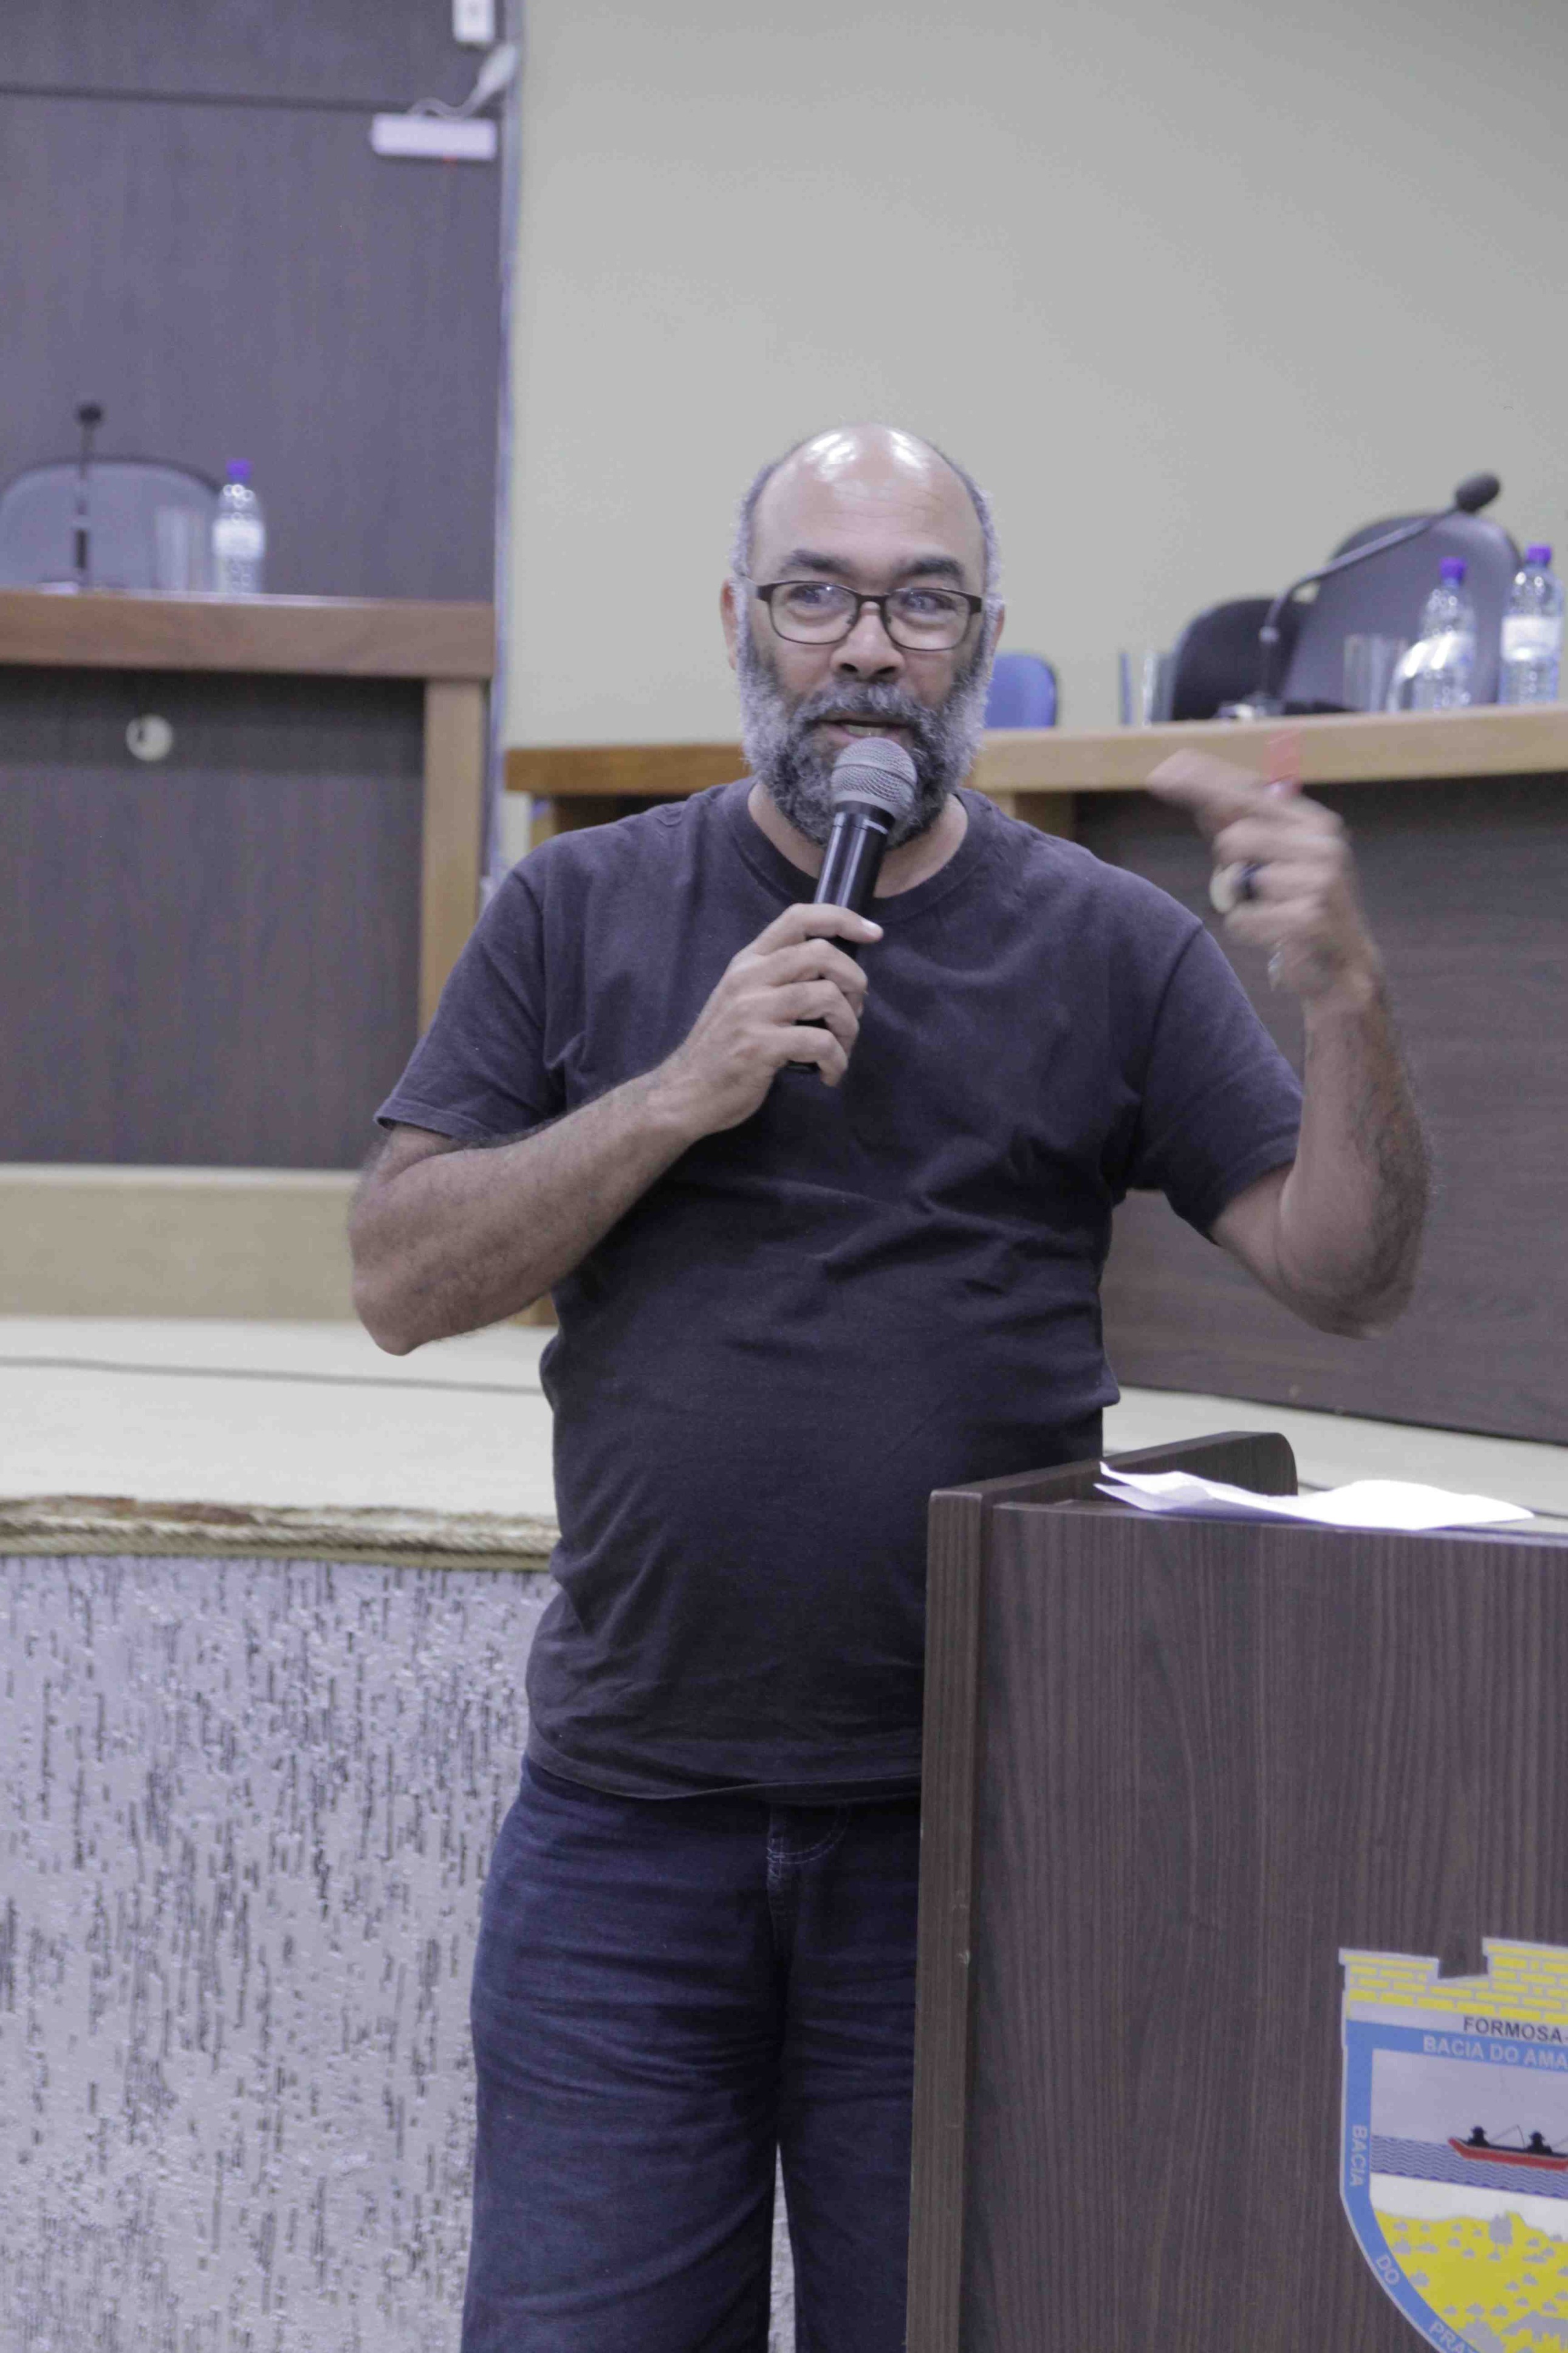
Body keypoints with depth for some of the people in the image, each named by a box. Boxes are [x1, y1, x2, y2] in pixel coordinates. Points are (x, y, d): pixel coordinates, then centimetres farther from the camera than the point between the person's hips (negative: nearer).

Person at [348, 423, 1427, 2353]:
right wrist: (687, 1089, -14)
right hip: (627, 1814, 1)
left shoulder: (1109, 948, 4)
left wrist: (1344, 998, -19)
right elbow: (400, 1281, -1)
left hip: (968, 1829, 0)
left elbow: (1344, 1274, -2)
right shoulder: (581, 914, 6)